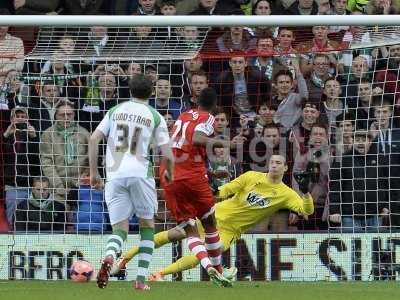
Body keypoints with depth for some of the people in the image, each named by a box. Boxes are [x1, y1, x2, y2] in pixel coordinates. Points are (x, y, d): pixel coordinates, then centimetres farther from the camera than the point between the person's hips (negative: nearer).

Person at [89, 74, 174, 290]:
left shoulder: (115, 111, 13)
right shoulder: (155, 117, 6)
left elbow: (94, 139, 4)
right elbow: (167, 155, 2)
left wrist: (94, 172, 10)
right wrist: (169, 173, 24)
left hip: (114, 175, 2)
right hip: (140, 173, -2)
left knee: (120, 228, 5)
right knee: (147, 224, 17)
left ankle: (109, 256, -31)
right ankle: (141, 279, 9)